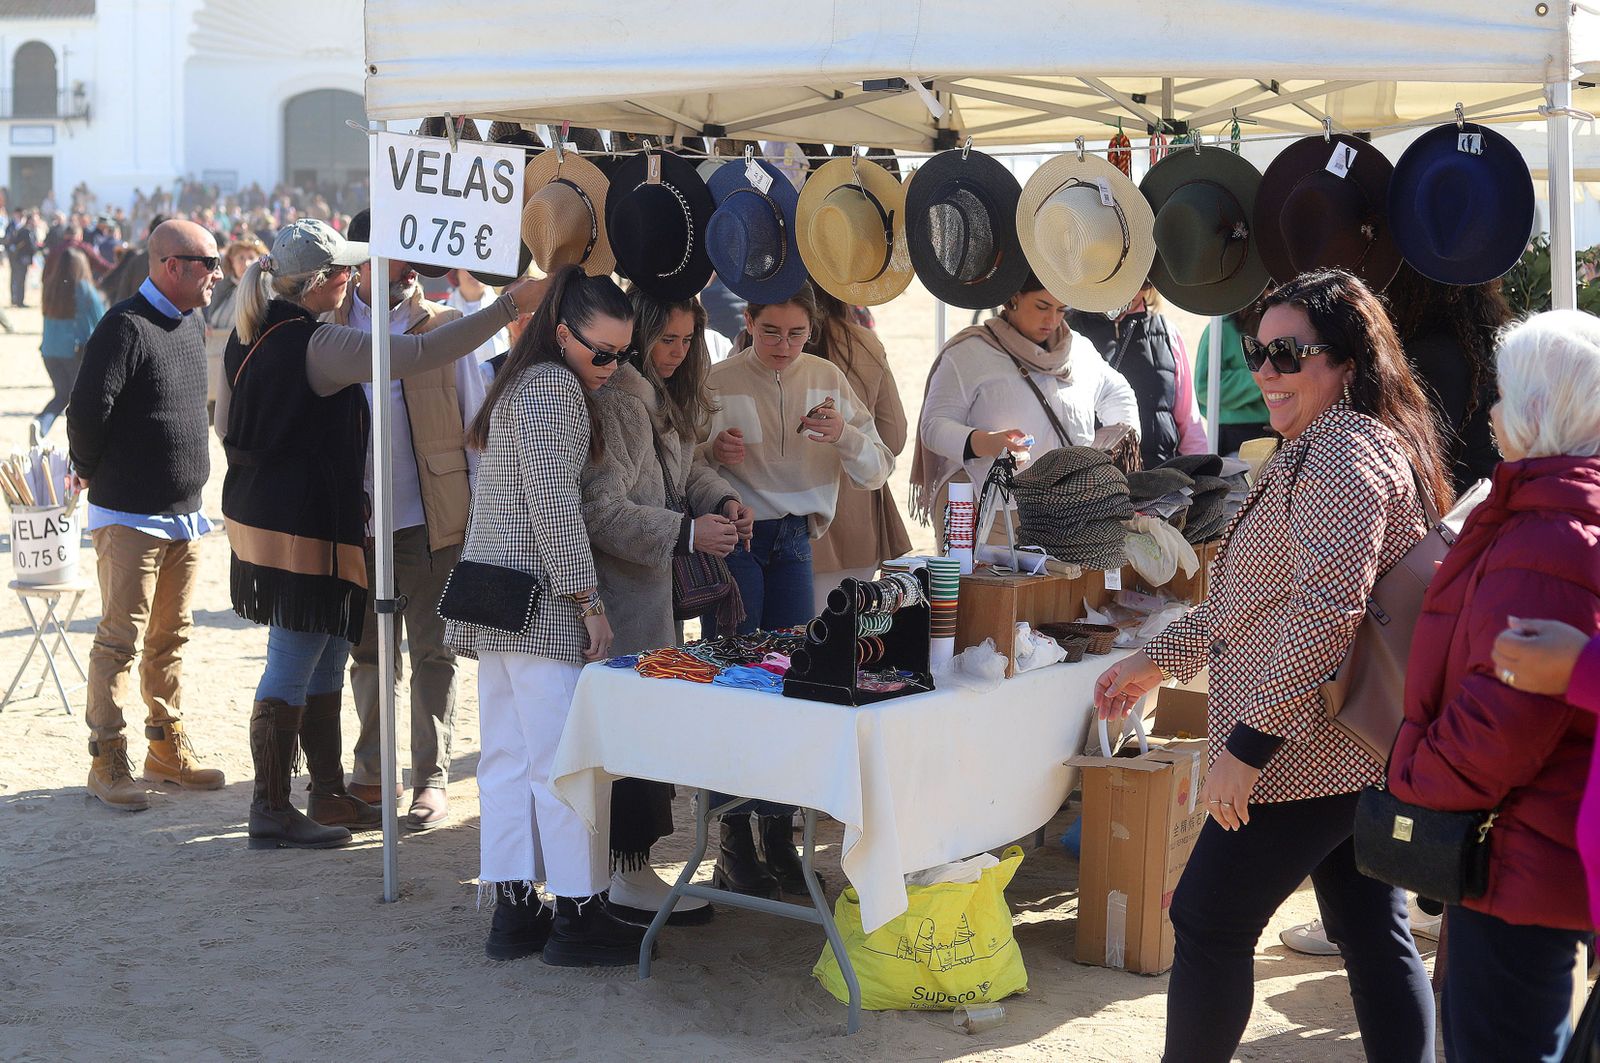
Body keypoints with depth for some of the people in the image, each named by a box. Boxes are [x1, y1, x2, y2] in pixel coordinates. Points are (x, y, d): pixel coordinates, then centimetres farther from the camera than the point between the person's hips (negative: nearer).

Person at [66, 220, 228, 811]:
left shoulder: (193, 325, 11)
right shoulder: (126, 327, -15)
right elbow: (88, 409, -19)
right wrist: (92, 472, -4)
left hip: (184, 516, 8)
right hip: (129, 519, -8)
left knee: (171, 637, 14)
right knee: (121, 639, -4)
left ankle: (167, 747, 24)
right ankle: (107, 762, 2)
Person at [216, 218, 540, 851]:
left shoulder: (249, 336, 8)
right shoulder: (319, 345, -20)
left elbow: (225, 421, 17)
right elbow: (419, 354, -27)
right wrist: (506, 307, -25)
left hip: (259, 510, 10)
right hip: (307, 526, -10)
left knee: (324, 662, 18)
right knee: (292, 669, -2)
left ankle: (328, 794, 27)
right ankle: (272, 813, 5)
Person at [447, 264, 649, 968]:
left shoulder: (521, 384, 20)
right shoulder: (556, 387, -11)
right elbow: (554, 503, -18)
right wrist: (589, 600, -15)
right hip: (537, 597, -10)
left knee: (508, 755, 8)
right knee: (565, 756, -5)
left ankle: (513, 912, 12)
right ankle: (578, 917, 0)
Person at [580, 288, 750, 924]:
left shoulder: (666, 396, 13)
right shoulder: (620, 400, -19)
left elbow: (684, 465, 24)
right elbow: (601, 509, -23)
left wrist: (722, 500, 4)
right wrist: (685, 533, -24)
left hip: (655, 585, 10)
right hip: (625, 591, -10)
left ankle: (631, 863, 19)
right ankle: (630, 878, 2)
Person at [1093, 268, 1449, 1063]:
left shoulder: (1343, 457, -17)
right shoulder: (1319, 451, 17)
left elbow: (1322, 614, -26)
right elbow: (1259, 595, 24)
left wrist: (1248, 743, -25)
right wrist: (1162, 658, 21)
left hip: (1308, 755, -10)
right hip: (1365, 751, 10)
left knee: (1209, 921, 1)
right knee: (1373, 938, 12)